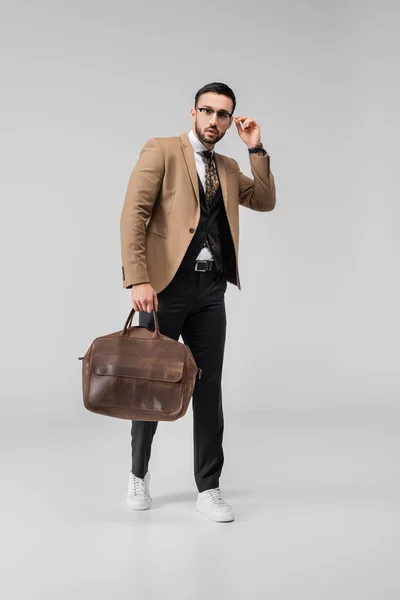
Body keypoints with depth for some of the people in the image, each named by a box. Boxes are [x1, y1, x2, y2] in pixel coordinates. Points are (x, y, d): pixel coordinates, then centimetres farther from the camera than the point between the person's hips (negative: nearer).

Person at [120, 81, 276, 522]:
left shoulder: (228, 168, 19)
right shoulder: (161, 151, -1)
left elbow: (265, 201, 12)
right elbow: (133, 214, -10)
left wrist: (256, 149, 5)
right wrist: (138, 279, -20)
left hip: (211, 289, 5)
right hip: (166, 285, -5)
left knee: (208, 387, 5)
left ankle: (208, 488, 14)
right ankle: (139, 473, 28)